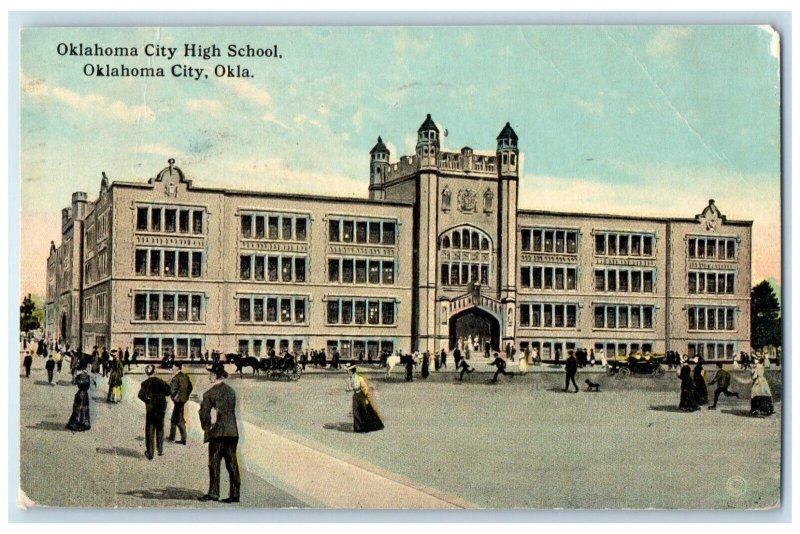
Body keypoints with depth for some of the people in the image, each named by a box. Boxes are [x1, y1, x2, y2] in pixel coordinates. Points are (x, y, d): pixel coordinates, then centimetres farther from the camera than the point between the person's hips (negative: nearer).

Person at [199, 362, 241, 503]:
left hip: (217, 432, -5)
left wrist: (207, 426, 6)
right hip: (232, 432, 5)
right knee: (232, 462, 6)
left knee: (214, 462, 1)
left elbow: (204, 412, -7)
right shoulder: (231, 391, 9)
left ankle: (213, 493, 1)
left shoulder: (210, 393, -7)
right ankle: (235, 494, 6)